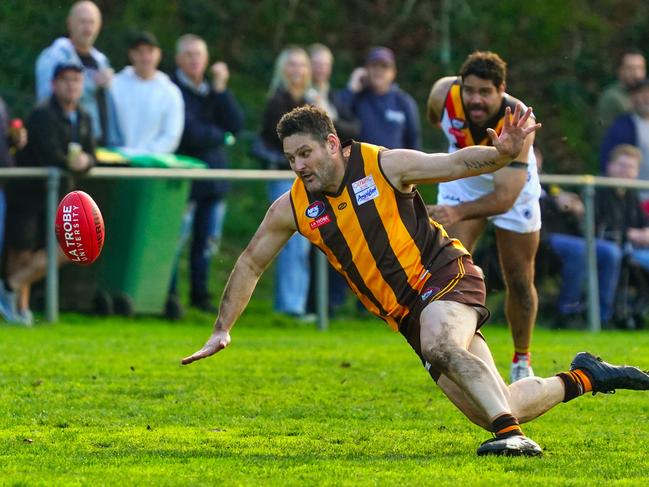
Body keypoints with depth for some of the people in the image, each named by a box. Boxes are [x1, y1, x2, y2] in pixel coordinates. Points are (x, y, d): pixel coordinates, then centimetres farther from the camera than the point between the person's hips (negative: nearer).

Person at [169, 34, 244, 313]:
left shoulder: (213, 90, 14)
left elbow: (236, 125, 1)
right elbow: (190, 133, -15)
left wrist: (220, 89, -5)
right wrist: (221, 135, 0)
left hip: (214, 176, 6)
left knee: (208, 241, 10)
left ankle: (199, 294, 21)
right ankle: (168, 295, 1)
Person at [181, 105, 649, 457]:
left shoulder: (384, 165, -9)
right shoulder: (291, 208, 2)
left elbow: (457, 164, -9)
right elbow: (250, 264, 12)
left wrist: (503, 154, -29)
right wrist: (222, 331, 11)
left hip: (444, 272, -5)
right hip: (406, 312, 5)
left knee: (441, 346, -39)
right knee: (495, 409, -4)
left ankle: (511, 435, -38)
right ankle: (582, 379, 19)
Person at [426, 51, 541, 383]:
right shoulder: (444, 95, -32)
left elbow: (505, 197, -48)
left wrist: (459, 212, -63)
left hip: (514, 188, -2)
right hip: (461, 183, 2)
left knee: (519, 281, 6)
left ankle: (521, 361, 27)